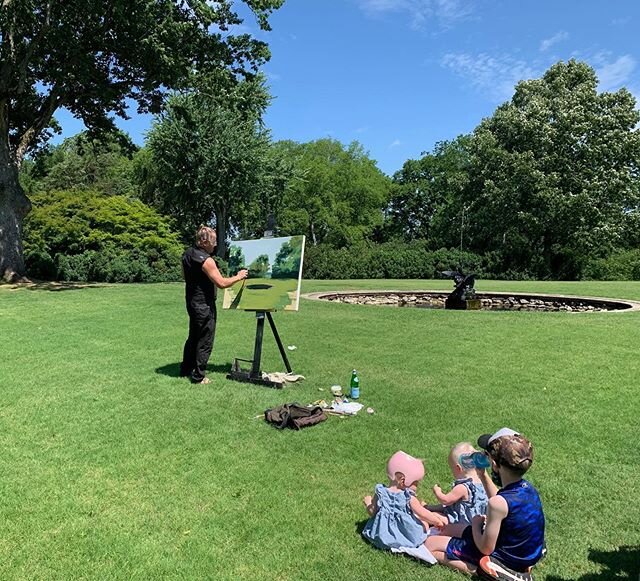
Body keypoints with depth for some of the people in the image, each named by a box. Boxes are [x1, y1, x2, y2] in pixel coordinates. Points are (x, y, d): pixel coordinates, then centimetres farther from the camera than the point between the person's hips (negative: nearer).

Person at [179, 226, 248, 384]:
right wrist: (238, 277, -11)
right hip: (204, 306, -9)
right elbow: (222, 283, -24)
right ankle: (198, 377, 9)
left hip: (192, 303, 9)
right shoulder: (206, 260, -22)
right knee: (205, 342, 2)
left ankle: (185, 370, 31)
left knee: (193, 338, 21)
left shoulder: (187, 255, 5)